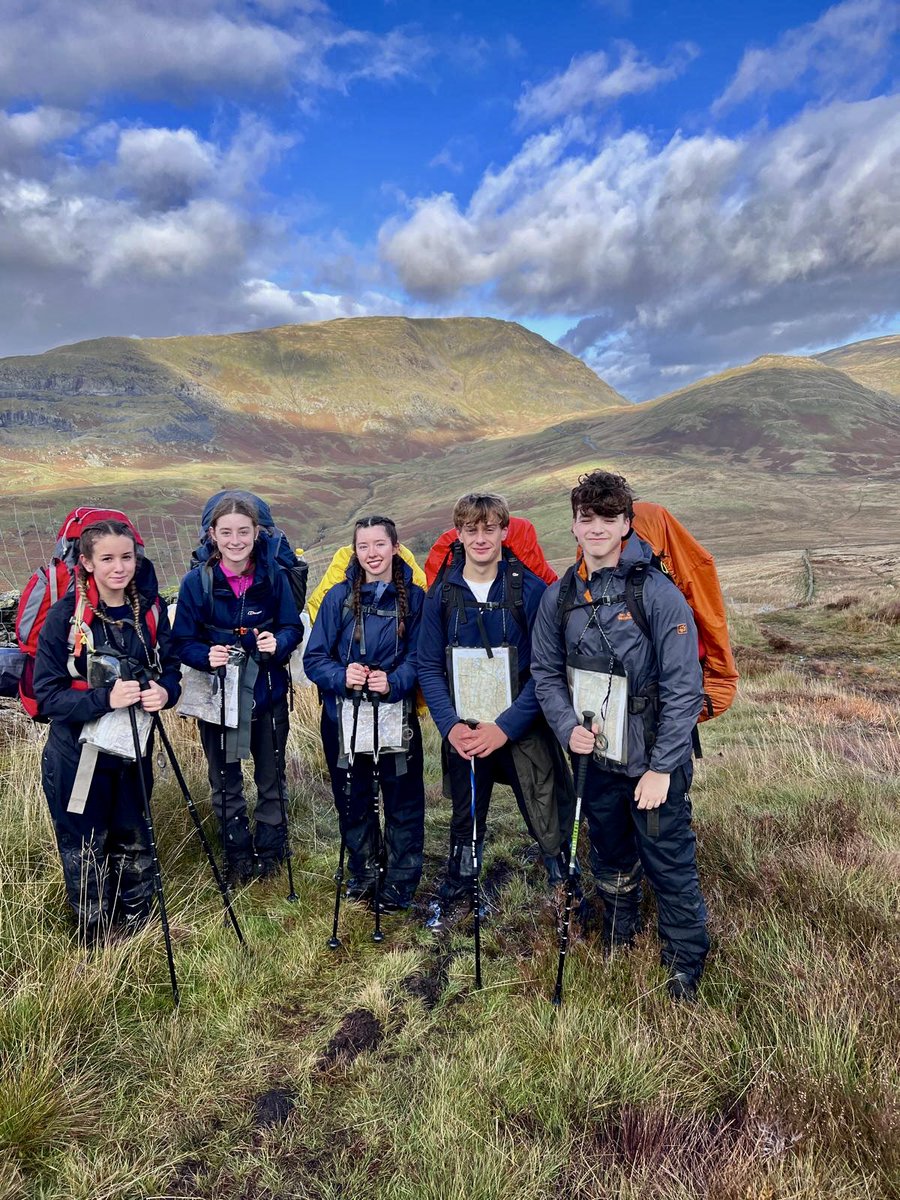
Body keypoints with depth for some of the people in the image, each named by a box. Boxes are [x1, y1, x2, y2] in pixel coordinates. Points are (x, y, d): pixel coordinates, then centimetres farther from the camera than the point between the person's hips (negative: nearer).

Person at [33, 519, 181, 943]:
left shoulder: (149, 610, -4)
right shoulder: (64, 615, -14)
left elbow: (169, 667, 4)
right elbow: (47, 695, -15)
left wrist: (164, 691, -19)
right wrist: (105, 698, -31)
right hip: (76, 759, -3)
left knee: (136, 850, 18)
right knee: (86, 856, 12)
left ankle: (137, 936, 41)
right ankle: (95, 947, 35)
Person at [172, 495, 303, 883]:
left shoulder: (273, 577, -9)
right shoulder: (196, 582, -12)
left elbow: (293, 627, -2)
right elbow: (183, 642, -8)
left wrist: (278, 643, -24)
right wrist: (207, 656, -27)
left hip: (267, 692, 1)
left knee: (271, 776, 17)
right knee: (225, 782, 15)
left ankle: (270, 848, 39)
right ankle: (238, 855, 36)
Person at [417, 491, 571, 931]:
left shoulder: (530, 589, -8)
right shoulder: (441, 594, 0)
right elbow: (429, 667, 2)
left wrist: (505, 726, -17)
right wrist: (451, 725, -11)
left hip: (523, 728, -2)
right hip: (464, 733, 2)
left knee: (548, 820, 4)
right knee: (465, 819, 17)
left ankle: (565, 891, 30)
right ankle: (456, 895, 40)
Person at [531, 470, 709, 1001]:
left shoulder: (659, 593, -16)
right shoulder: (560, 596, 0)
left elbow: (684, 688, -16)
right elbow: (546, 672, 7)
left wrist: (661, 767, -17)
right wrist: (568, 727, -9)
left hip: (654, 761, -4)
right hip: (597, 757, 5)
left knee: (670, 867, 6)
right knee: (611, 861, 23)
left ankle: (686, 969, 30)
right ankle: (617, 947, 47)